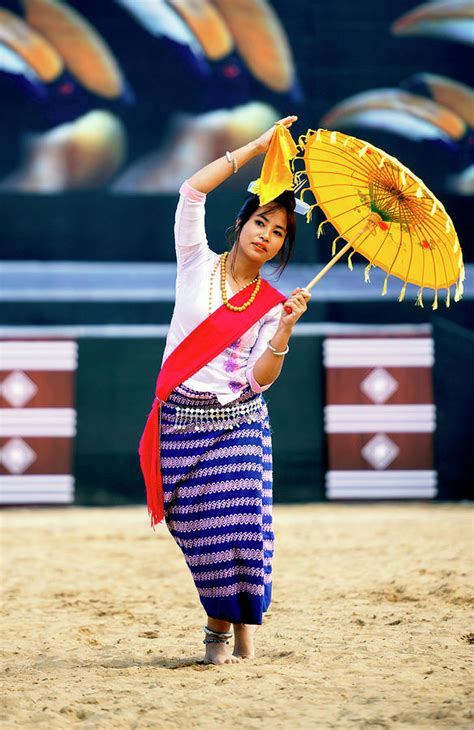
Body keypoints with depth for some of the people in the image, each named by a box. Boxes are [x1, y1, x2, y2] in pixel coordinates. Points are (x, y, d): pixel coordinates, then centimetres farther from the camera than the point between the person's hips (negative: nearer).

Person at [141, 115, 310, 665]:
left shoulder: (271, 303, 6)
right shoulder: (197, 264, 5)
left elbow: (261, 378, -4)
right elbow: (192, 189, -7)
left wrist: (286, 327, -18)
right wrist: (257, 147, -6)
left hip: (239, 422, 0)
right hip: (181, 419, 0)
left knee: (241, 522, -12)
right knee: (200, 532, -2)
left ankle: (241, 630, 1)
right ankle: (218, 620, 19)